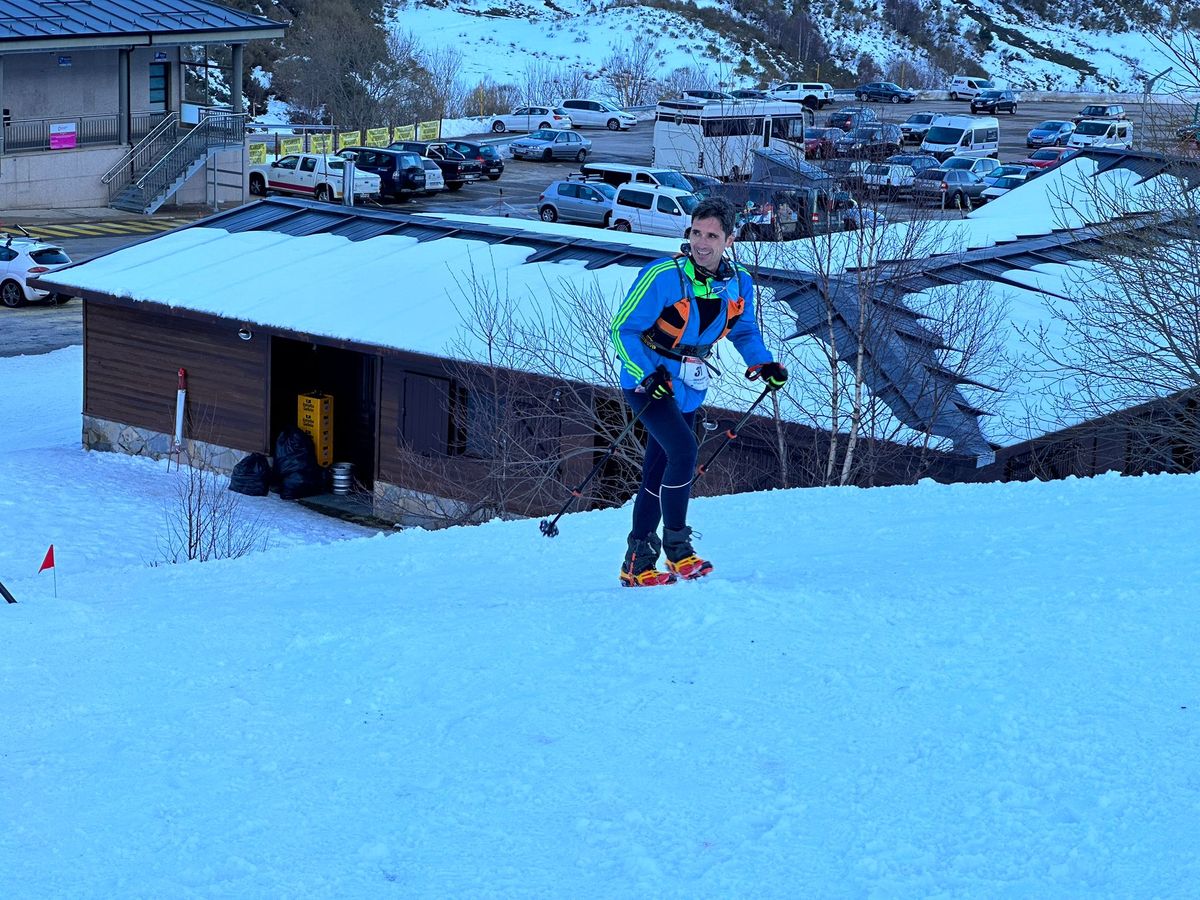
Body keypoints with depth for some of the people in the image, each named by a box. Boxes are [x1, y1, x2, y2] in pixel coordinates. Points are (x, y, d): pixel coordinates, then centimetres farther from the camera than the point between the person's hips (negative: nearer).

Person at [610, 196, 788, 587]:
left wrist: (763, 364, -6)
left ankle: (638, 562, 22)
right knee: (684, 450, -25)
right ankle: (676, 547, -13)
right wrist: (647, 374, -30)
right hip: (648, 382, -6)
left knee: (658, 474, 13)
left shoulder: (738, 283, -6)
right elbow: (623, 330, -17)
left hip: (689, 389, 6)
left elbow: (744, 331, 13)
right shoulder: (663, 277, -22)